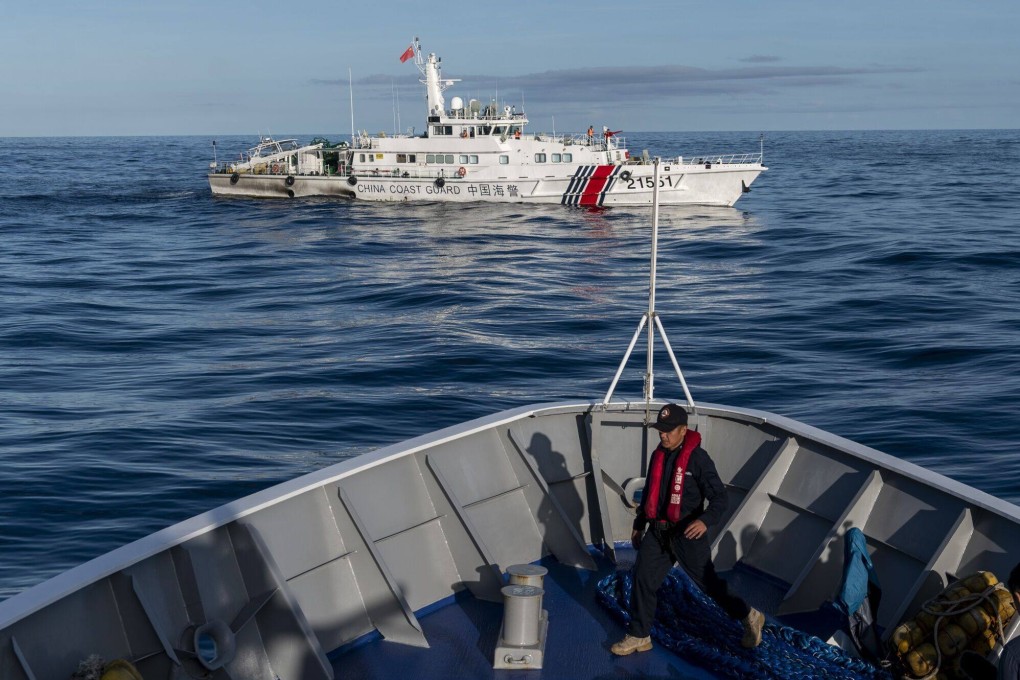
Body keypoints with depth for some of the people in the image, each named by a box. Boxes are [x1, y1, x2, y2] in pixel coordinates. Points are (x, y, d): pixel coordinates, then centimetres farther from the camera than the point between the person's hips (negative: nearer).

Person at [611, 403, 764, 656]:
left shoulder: (697, 458, -14)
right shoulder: (658, 456, 7)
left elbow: (719, 498, -17)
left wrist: (705, 520, -36)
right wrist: (639, 524, 23)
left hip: (687, 533, -6)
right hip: (658, 531, 6)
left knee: (708, 581, 5)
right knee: (643, 578, 2)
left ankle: (750, 617, 28)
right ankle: (639, 636, 14)